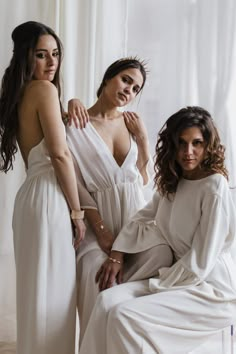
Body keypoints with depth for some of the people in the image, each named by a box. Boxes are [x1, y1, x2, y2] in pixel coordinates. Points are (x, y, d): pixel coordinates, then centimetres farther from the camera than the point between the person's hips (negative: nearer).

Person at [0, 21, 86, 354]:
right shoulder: (44, 89, -9)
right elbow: (60, 154, -16)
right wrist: (77, 211, -11)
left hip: (32, 194, 9)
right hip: (50, 198, -9)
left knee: (37, 288, 15)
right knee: (52, 289, -2)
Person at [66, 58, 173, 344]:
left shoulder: (133, 123, 11)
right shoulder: (76, 126, -2)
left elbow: (144, 179, 13)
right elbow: (77, 185, -6)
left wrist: (142, 138, 1)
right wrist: (101, 229, -14)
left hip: (135, 214, 4)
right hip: (100, 217, -3)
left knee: (160, 254, -25)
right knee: (94, 268, -30)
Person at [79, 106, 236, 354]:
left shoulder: (214, 188, -16)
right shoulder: (172, 183, 10)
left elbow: (201, 262, -18)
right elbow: (142, 220, 16)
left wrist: (157, 285, -12)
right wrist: (117, 256, 3)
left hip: (211, 287, -7)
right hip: (180, 277, 7)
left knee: (125, 316, -22)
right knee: (108, 300, -13)